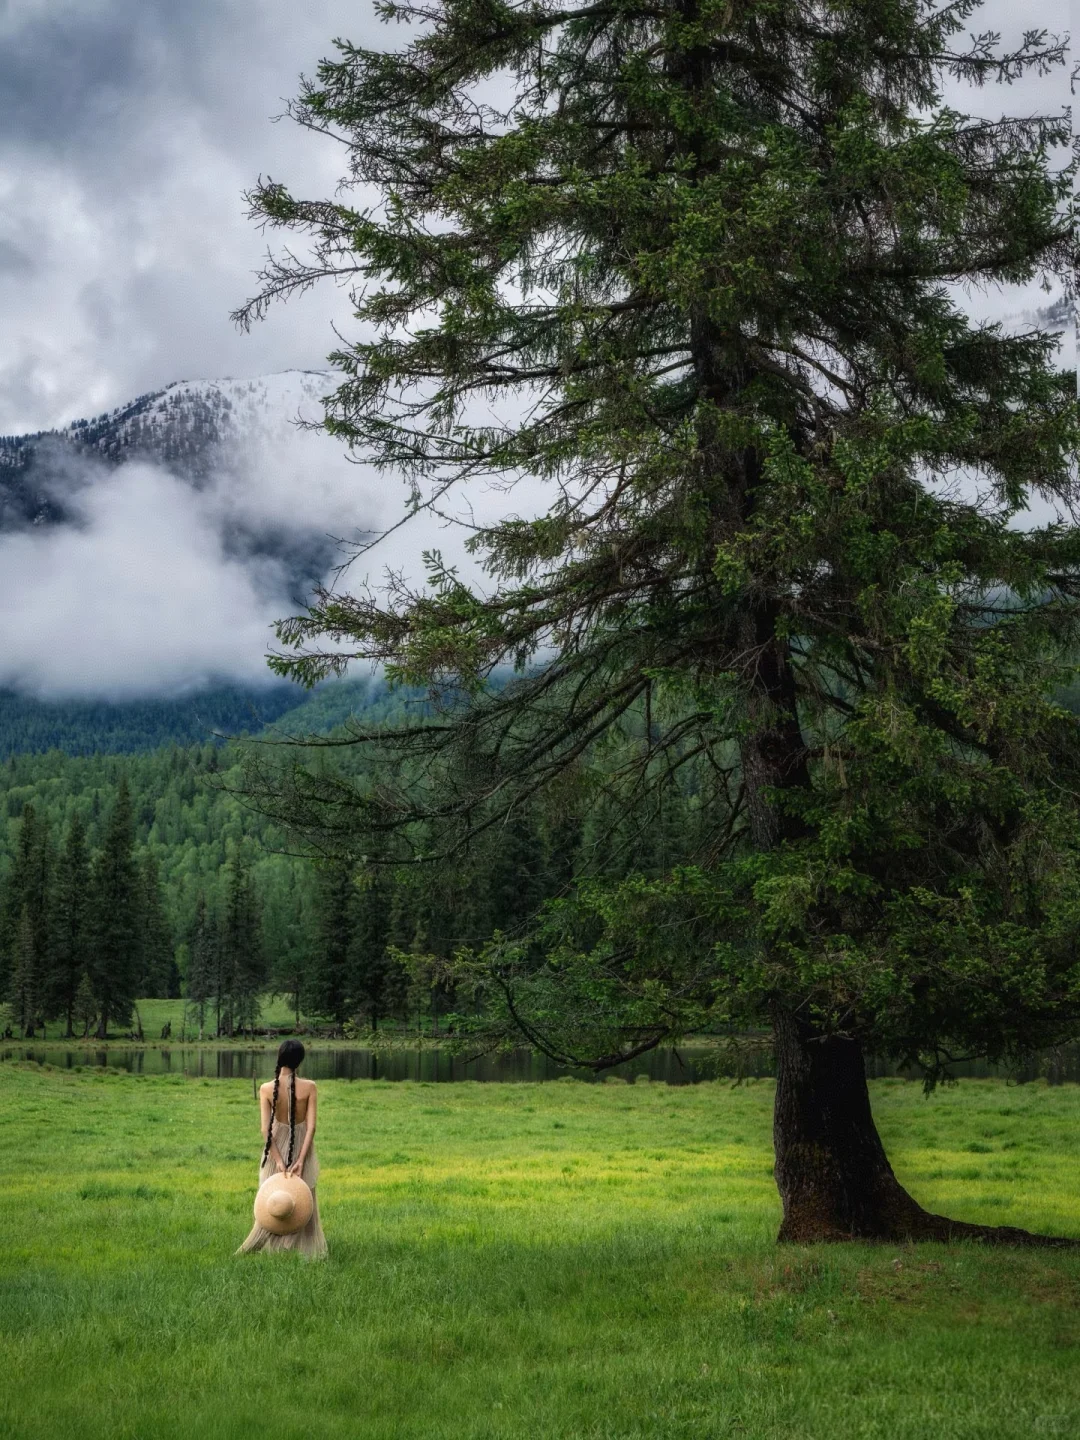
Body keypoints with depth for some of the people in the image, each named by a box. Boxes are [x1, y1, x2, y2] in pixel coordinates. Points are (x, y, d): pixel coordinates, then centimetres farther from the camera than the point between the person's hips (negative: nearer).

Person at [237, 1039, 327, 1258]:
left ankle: (268, 1243, 26)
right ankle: (304, 1246, 19)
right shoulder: (310, 1087, -15)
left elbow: (266, 1129, -15)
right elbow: (311, 1127, -17)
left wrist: (278, 1160, -13)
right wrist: (300, 1160, -16)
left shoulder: (267, 1089, -13)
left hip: (277, 1148, 1)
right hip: (302, 1148, 0)